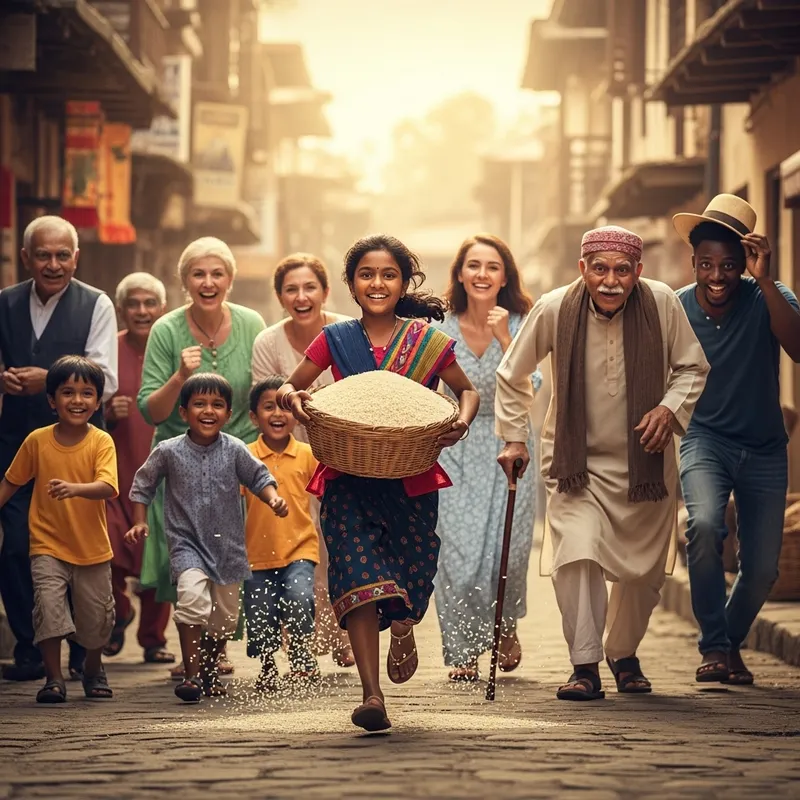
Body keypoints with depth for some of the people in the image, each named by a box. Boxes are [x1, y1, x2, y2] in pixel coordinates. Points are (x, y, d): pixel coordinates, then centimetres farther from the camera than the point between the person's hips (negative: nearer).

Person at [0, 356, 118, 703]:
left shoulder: (101, 442, -11)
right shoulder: (37, 441, -6)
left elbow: (107, 487, -25)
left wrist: (75, 488, -41)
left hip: (92, 548, 0)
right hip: (48, 546, 0)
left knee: (95, 617, 10)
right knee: (49, 605, -15)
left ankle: (94, 672, 36)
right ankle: (53, 679, -3)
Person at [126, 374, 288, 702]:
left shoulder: (234, 450, -3)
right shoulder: (168, 452, -4)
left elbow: (258, 477, 5)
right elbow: (143, 485, 8)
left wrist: (273, 498, -14)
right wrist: (139, 522, 0)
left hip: (227, 545, 3)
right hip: (187, 543, -3)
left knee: (224, 617, 11)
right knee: (193, 597, -28)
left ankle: (209, 673, 36)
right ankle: (192, 674, -21)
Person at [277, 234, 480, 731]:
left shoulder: (428, 343, 3)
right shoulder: (335, 340, 4)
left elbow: (468, 391, 15)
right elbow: (291, 387, 12)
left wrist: (463, 420, -7)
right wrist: (290, 397, -12)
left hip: (412, 481, 1)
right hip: (349, 480, 0)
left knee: (413, 575, 3)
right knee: (358, 577, -16)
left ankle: (403, 627, 42)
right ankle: (372, 695, -19)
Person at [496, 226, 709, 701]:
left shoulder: (662, 304, -13)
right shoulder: (554, 310, -13)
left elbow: (693, 368, 2)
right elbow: (512, 376, 4)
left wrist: (670, 408, -16)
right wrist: (514, 438, 1)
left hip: (644, 462, 2)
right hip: (577, 461, -2)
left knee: (644, 570, 10)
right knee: (577, 553, -22)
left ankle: (624, 654, 37)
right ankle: (585, 666, -13)